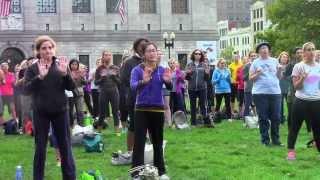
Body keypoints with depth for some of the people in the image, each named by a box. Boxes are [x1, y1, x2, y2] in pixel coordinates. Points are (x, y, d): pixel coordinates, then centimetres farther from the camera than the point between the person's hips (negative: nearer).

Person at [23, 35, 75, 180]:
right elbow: (26, 89, -13)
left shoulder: (60, 65, 2)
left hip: (60, 112, 1)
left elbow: (71, 87, -3)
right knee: (40, 148, 5)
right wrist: (40, 76, -27)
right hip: (41, 113, -1)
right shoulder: (32, 68, -1)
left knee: (65, 146, 6)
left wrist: (65, 73, -21)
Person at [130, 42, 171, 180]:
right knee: (139, 142, -5)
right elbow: (133, 86, -22)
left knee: (158, 141, 13)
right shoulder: (137, 70, -5)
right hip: (142, 109, -3)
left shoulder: (162, 70, 3)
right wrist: (143, 81, -43)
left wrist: (168, 81, -32)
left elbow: (169, 87, -9)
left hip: (158, 109, 3)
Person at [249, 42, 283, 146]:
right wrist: (257, 74, -16)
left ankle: (276, 139, 14)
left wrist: (279, 70, -8)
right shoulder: (255, 62, 3)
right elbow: (251, 78, 2)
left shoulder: (274, 61, 10)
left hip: (275, 92, 2)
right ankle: (265, 140, 9)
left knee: (276, 118, 3)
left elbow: (279, 77, 12)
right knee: (263, 118, 2)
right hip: (260, 93, -2)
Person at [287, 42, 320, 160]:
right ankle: (291, 151, 13)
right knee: (295, 127, 5)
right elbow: (296, 86, -7)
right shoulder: (298, 66, -5)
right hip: (301, 101, -3)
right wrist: (302, 78, -23)